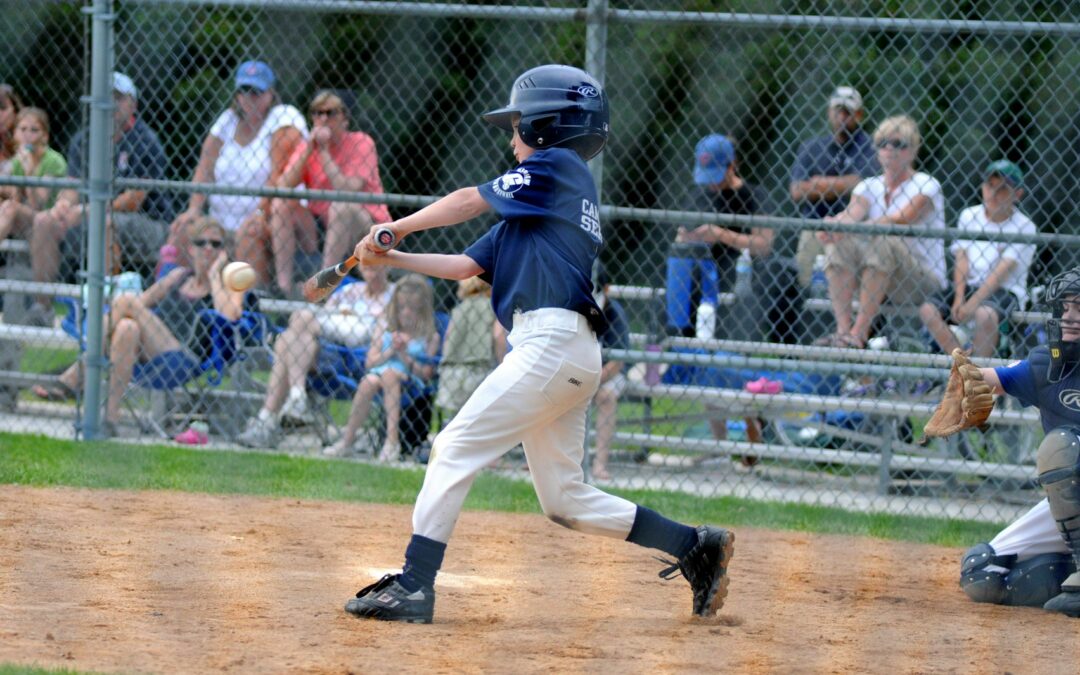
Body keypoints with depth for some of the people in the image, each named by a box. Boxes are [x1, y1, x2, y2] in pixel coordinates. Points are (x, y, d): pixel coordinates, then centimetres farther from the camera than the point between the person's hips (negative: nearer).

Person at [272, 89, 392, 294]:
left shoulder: (361, 143, -9)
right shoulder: (306, 146, 4)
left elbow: (349, 191, -24)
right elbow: (282, 187, -12)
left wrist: (324, 152, -21)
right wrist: (309, 150, -18)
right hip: (320, 222, 5)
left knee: (342, 206, -34)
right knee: (281, 204, -15)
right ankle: (283, 287, -21)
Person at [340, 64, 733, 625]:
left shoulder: (557, 166, 1)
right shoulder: (533, 204, 26)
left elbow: (470, 201, -1)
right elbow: (466, 265, 22)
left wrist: (398, 226, 10)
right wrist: (391, 259, 15)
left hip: (550, 342, -10)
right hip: (574, 357, 10)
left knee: (454, 450, -8)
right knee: (565, 499, 11)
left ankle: (413, 587, -11)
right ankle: (695, 547, 11)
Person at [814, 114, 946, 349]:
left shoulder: (927, 186, -5)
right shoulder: (869, 187, 10)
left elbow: (901, 219, -24)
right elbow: (852, 212, -12)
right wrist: (833, 224, -37)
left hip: (924, 280, -5)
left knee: (882, 241, -32)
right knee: (839, 242, -20)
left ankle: (860, 332, -36)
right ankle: (842, 328, -29)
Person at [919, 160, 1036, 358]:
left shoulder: (1023, 226, -6)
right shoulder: (969, 216, 10)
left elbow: (1002, 271, -15)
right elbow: (961, 259, 3)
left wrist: (974, 303, -25)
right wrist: (959, 299, -12)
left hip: (1004, 291, -5)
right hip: (969, 286, 5)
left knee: (985, 314, -37)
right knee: (928, 310, -19)